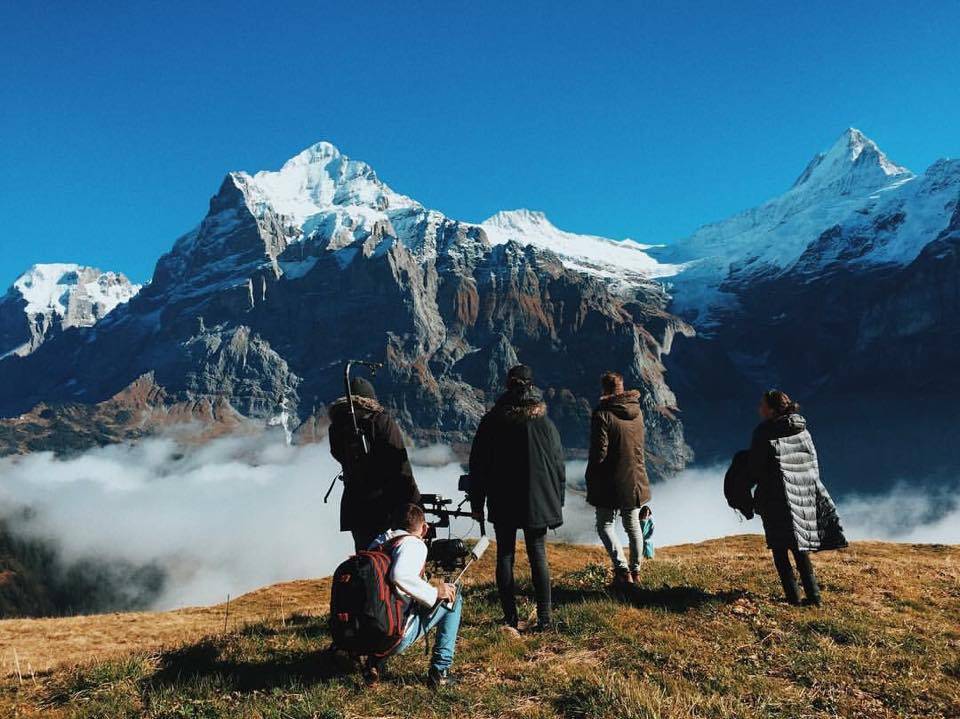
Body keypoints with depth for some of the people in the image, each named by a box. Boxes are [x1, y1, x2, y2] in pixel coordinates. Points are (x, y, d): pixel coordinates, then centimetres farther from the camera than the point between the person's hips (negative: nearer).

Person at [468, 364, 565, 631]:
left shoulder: (491, 422, -4)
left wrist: (477, 503, 8)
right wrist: (556, 503, 11)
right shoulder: (545, 424, -3)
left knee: (505, 556, 9)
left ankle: (511, 617, 11)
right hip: (538, 503, 0)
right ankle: (544, 616, 6)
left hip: (502, 504, 0)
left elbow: (477, 466, -1)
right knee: (538, 555, 8)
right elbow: (559, 467, 2)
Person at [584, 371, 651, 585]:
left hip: (611, 483, -6)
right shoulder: (637, 412, 3)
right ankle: (635, 570, 27)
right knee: (633, 525, 18)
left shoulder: (602, 414, -17)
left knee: (605, 525, 6)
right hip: (635, 480, 6)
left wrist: (591, 480, -6)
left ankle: (622, 569, -6)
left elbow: (599, 452, -18)